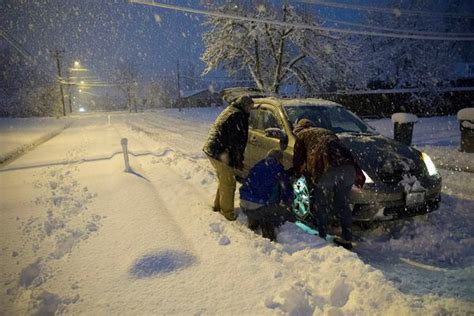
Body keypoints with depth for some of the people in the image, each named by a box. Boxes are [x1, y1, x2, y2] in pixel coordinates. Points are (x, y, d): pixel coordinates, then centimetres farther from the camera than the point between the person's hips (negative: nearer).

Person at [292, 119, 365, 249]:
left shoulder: (301, 135, 24)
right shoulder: (328, 132, 38)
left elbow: (297, 161, 20)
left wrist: (300, 172, 41)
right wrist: (357, 172, 29)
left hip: (326, 169, -5)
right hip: (347, 166, 6)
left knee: (320, 207, 13)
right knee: (342, 205, 20)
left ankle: (322, 238, 19)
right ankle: (347, 239, 25)